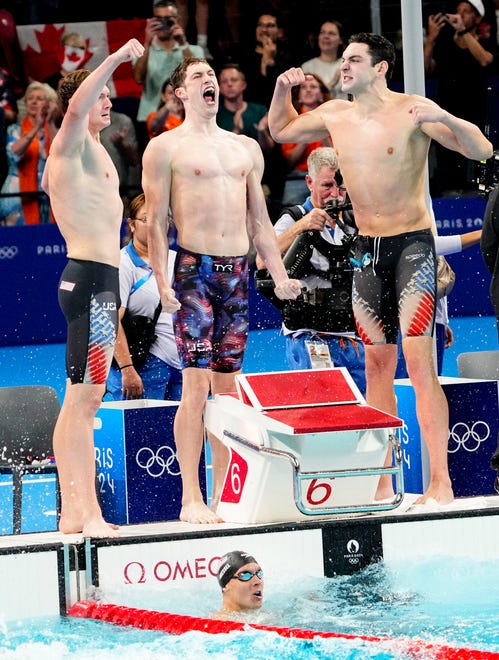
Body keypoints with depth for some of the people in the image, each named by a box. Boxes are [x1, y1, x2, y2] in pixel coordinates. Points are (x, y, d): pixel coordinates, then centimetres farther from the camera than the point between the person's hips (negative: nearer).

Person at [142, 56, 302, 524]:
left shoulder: (246, 148, 19)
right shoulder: (166, 148, 3)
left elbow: (260, 222, 20)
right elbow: (155, 221, -3)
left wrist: (279, 275, 11)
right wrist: (162, 281, -13)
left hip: (237, 270, 5)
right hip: (194, 269, -5)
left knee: (228, 385, 5)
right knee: (196, 384, -10)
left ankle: (222, 495, 8)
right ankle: (191, 500, -9)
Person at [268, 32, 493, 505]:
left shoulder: (411, 111, -11)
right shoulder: (334, 116, 5)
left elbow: (482, 151, -16)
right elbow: (282, 131, 24)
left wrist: (445, 118, -32)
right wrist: (282, 92, 5)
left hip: (412, 244, -6)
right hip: (367, 251, 6)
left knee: (419, 364, -14)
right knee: (377, 365, 9)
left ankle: (440, 483, -14)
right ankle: (382, 482, 14)